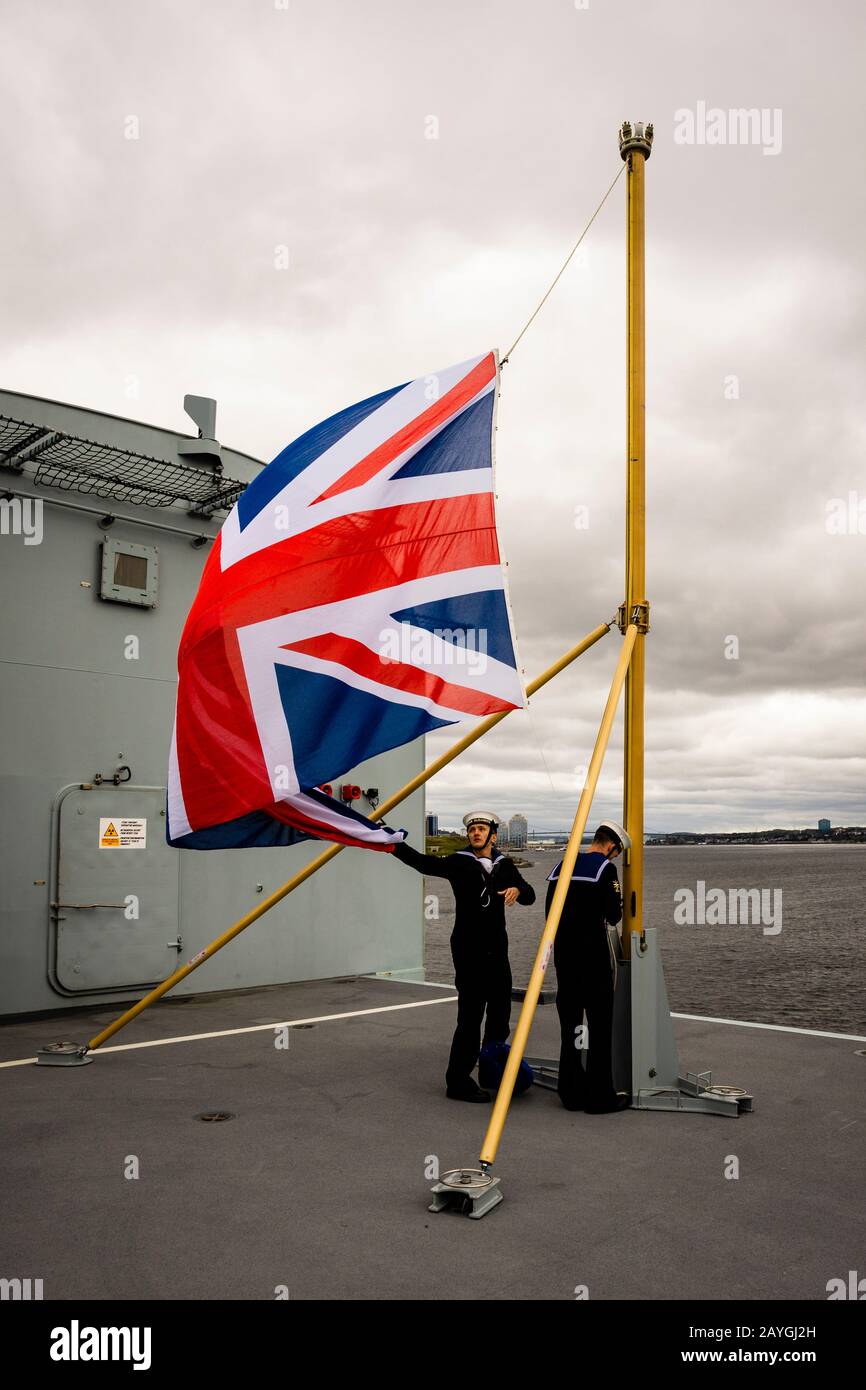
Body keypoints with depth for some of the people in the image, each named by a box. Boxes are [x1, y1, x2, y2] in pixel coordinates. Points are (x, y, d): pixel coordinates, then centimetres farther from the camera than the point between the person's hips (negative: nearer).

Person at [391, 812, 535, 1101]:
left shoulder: (504, 865, 10)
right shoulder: (458, 863, -6)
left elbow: (530, 896, 12)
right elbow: (422, 862, -20)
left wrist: (517, 890, -12)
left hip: (497, 950, 6)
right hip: (468, 950, -6)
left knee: (500, 1012, 14)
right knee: (470, 1016, -10)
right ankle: (458, 1083, 0)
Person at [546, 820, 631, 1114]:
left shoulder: (561, 865, 11)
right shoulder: (605, 867, -9)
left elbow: (550, 913, 13)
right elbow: (613, 916, -12)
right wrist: (617, 902, 8)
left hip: (564, 953, 7)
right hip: (593, 954, -6)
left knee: (569, 1023, 11)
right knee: (600, 1026, 2)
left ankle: (572, 1092, 17)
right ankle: (600, 1097, 5)